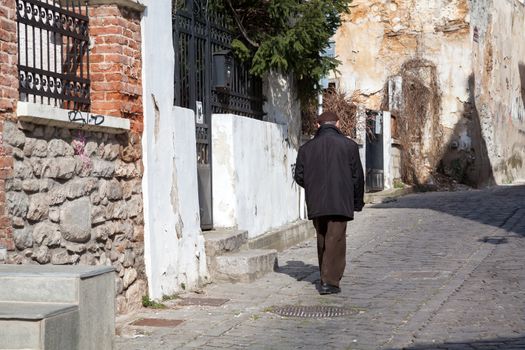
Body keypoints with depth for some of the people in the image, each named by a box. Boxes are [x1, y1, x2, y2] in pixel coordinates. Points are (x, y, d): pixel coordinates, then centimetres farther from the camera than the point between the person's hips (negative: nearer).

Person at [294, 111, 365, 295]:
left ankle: (326, 278, 23)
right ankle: (330, 281, -10)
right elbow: (357, 176, 0)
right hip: (340, 203, -3)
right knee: (336, 240, -3)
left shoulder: (306, 148, 7)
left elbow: (299, 176, 6)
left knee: (322, 241, 15)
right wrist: (358, 202, 12)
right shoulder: (349, 145, 0)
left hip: (316, 204, 3)